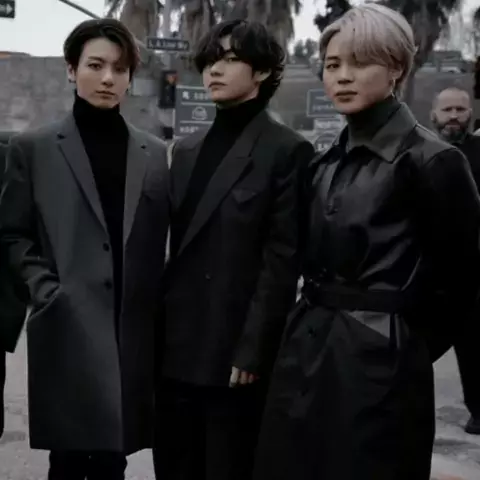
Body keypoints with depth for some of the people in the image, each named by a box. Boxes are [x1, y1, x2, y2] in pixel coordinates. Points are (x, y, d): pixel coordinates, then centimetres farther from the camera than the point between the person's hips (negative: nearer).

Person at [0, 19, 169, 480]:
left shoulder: (154, 152, 11)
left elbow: (161, 238, 13)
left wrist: (155, 304, 4)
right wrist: (45, 289, -8)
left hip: (134, 332, 3)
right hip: (67, 333, -2)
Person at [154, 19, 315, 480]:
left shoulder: (287, 150, -6)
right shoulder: (187, 149, 13)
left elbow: (282, 261, -11)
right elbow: (174, 245, 14)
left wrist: (252, 350, -15)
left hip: (234, 349, -6)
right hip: (177, 346, 6)